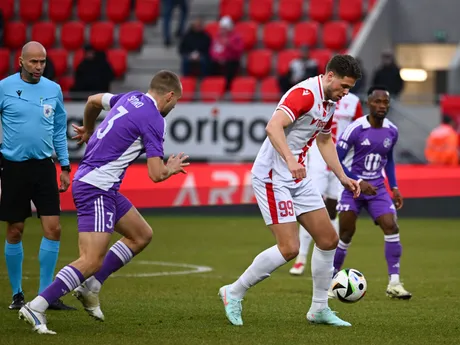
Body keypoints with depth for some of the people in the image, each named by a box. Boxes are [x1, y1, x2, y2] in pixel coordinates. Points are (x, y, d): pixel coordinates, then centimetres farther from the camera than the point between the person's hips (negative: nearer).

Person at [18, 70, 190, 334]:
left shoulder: (131, 98, 11)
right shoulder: (154, 120, -14)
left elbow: (94, 100, 30)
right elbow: (156, 174, -16)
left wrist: (88, 130, 49)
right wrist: (172, 168, 7)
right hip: (96, 189, -10)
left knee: (142, 235, 18)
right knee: (92, 262, -16)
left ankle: (91, 287, 16)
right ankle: (36, 307, -20)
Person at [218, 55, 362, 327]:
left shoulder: (330, 103, 12)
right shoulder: (305, 93, -19)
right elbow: (274, 127, -31)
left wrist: (343, 177, 23)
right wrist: (290, 160, -43)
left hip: (299, 178, 10)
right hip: (273, 177, -10)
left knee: (329, 240, 7)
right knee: (289, 248, -15)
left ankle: (320, 308, 19)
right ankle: (234, 293, 1)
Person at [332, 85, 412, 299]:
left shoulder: (392, 131, 1)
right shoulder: (355, 129, -16)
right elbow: (336, 160, -13)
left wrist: (394, 188, 10)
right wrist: (358, 182, -20)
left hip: (377, 188, 4)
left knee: (391, 228, -12)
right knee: (346, 233, -1)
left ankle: (394, 283, -9)